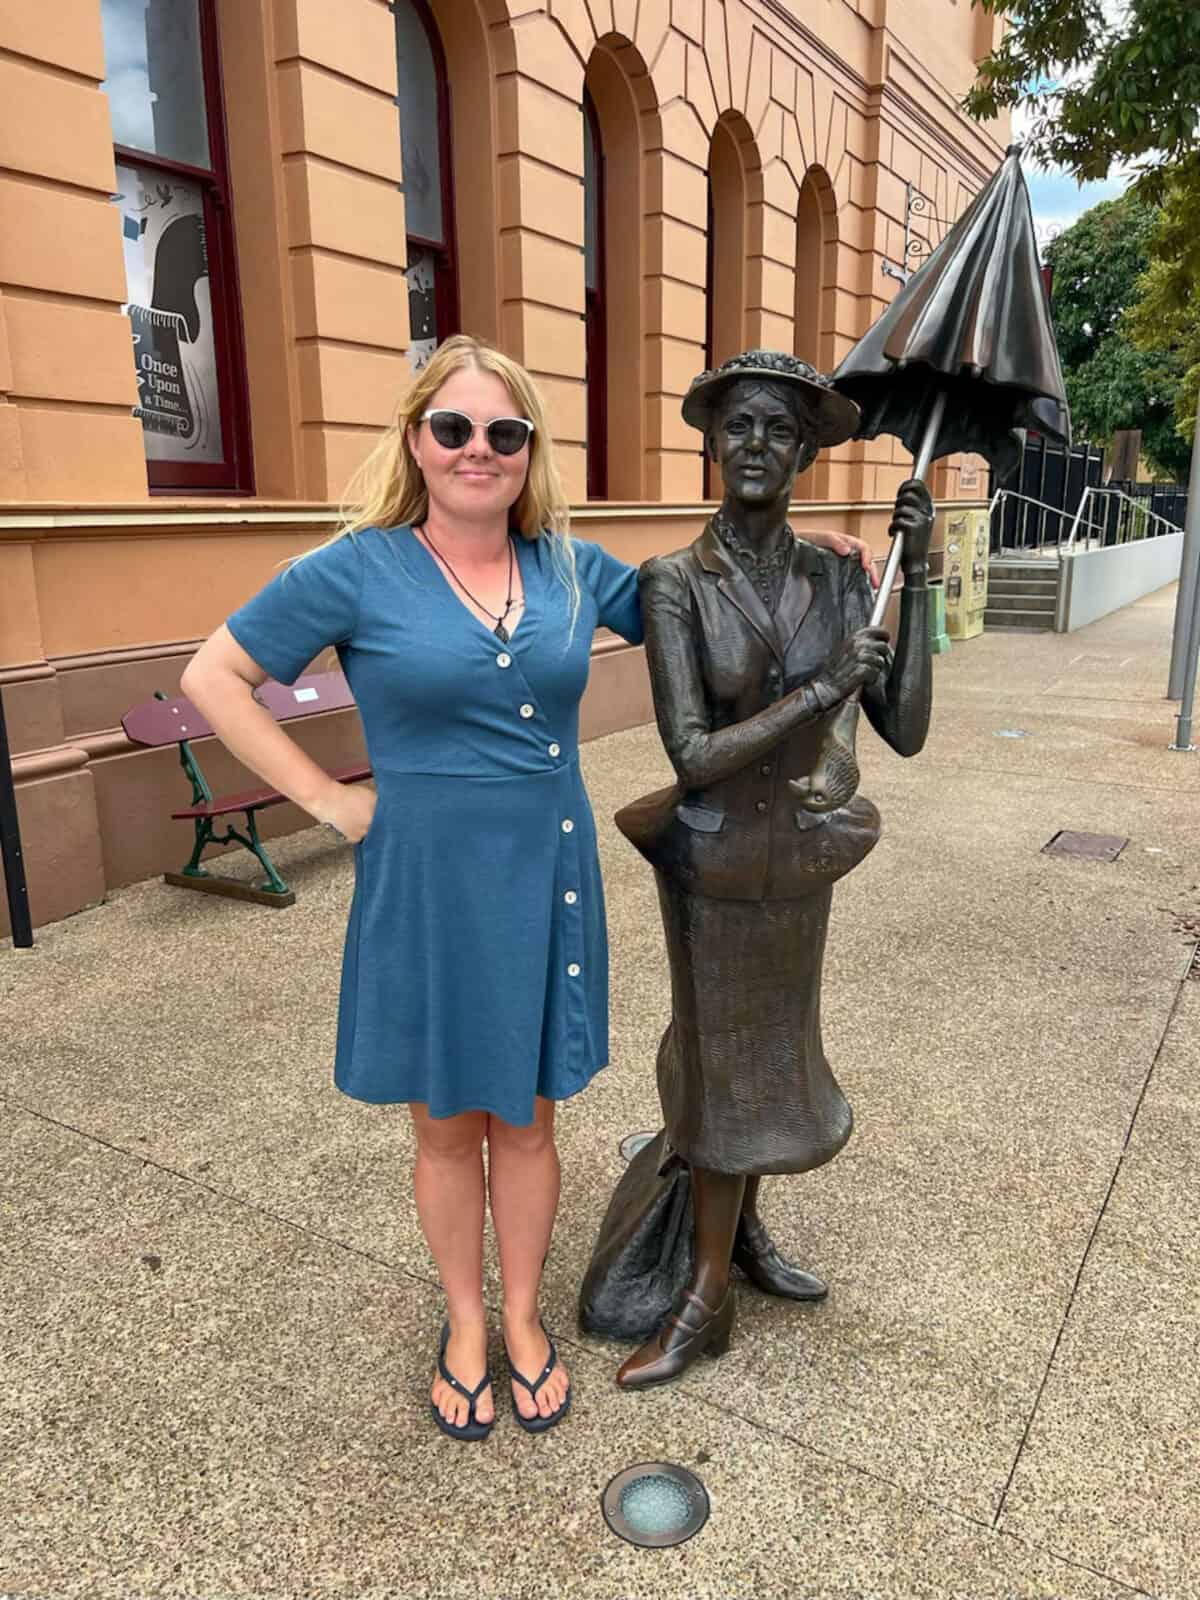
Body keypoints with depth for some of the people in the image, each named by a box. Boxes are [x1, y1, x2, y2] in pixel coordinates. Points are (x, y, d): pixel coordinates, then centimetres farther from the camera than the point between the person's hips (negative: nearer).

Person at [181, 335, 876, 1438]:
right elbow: (214, 677, -2)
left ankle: (523, 1318, 40)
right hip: (427, 885, -2)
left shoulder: (572, 568, 2)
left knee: (527, 1120, 17)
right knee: (448, 1126, 15)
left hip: (547, 877, 3)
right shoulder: (358, 570, -8)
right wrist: (325, 798, -7)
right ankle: (464, 1324, 40)